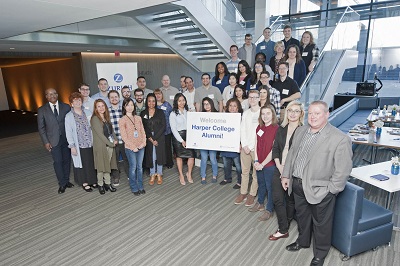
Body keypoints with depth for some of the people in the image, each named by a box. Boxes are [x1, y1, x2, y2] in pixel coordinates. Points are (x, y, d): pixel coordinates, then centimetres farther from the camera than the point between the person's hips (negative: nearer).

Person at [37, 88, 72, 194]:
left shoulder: (66, 107, 2)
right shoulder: (42, 110, 0)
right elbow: (41, 127, 2)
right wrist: (46, 142, -5)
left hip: (66, 138, 2)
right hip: (53, 140, -1)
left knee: (67, 160, 10)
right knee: (57, 162, 0)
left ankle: (66, 180, 25)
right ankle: (62, 184, 12)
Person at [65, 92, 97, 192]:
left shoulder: (88, 113, 5)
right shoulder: (69, 116, -3)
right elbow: (68, 132, -5)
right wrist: (72, 146, -10)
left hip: (90, 143, 3)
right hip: (79, 145, -3)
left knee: (92, 162, 9)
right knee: (82, 163, 7)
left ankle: (93, 181, 25)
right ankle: (84, 183, 22)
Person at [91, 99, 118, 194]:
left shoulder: (106, 117, 13)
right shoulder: (94, 119, -10)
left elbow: (111, 130, 15)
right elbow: (100, 134, -15)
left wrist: (115, 140, -3)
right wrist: (110, 143, -14)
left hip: (110, 145, 6)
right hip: (100, 146, -6)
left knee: (108, 165, 12)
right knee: (101, 166, 3)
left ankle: (107, 183, 22)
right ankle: (100, 185, 16)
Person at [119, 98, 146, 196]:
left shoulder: (138, 118, 7)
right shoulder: (122, 120, -6)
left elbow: (143, 131, 8)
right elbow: (124, 136, -9)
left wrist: (143, 143, -6)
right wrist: (133, 147, -13)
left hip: (141, 147, 4)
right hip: (130, 148, -4)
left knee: (140, 167, 11)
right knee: (133, 167, 4)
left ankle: (140, 187, 23)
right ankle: (134, 188, 18)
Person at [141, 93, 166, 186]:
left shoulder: (160, 112, 2)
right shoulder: (143, 113, 4)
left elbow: (163, 126, -4)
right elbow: (142, 128, 0)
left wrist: (155, 138, -12)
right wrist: (150, 138, -11)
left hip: (159, 138, 0)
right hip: (148, 138, 1)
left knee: (159, 155, 4)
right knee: (150, 156, 4)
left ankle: (159, 174, 20)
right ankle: (152, 174, 19)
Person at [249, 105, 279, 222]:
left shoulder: (276, 129, -16)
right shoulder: (259, 128, 4)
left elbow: (273, 150, -17)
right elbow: (256, 145, 6)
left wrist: (262, 164, -14)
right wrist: (256, 161, -4)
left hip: (270, 164, -6)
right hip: (259, 164, 6)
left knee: (270, 187, 8)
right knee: (261, 184, 22)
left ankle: (269, 210, 25)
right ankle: (260, 203, 41)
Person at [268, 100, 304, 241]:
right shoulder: (281, 129, 6)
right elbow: (275, 149, 6)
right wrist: (280, 167, -6)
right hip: (279, 170, 4)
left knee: (291, 200, 13)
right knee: (277, 199, 3)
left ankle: (286, 226, 32)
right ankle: (283, 230, 17)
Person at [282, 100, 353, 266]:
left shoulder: (340, 139, -18)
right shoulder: (300, 131, 3)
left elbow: (343, 170, -16)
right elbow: (291, 154, 11)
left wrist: (330, 190, -13)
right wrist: (286, 175, 9)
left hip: (319, 189, -5)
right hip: (297, 184, 6)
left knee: (321, 223, 14)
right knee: (301, 216, 25)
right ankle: (303, 241, 50)